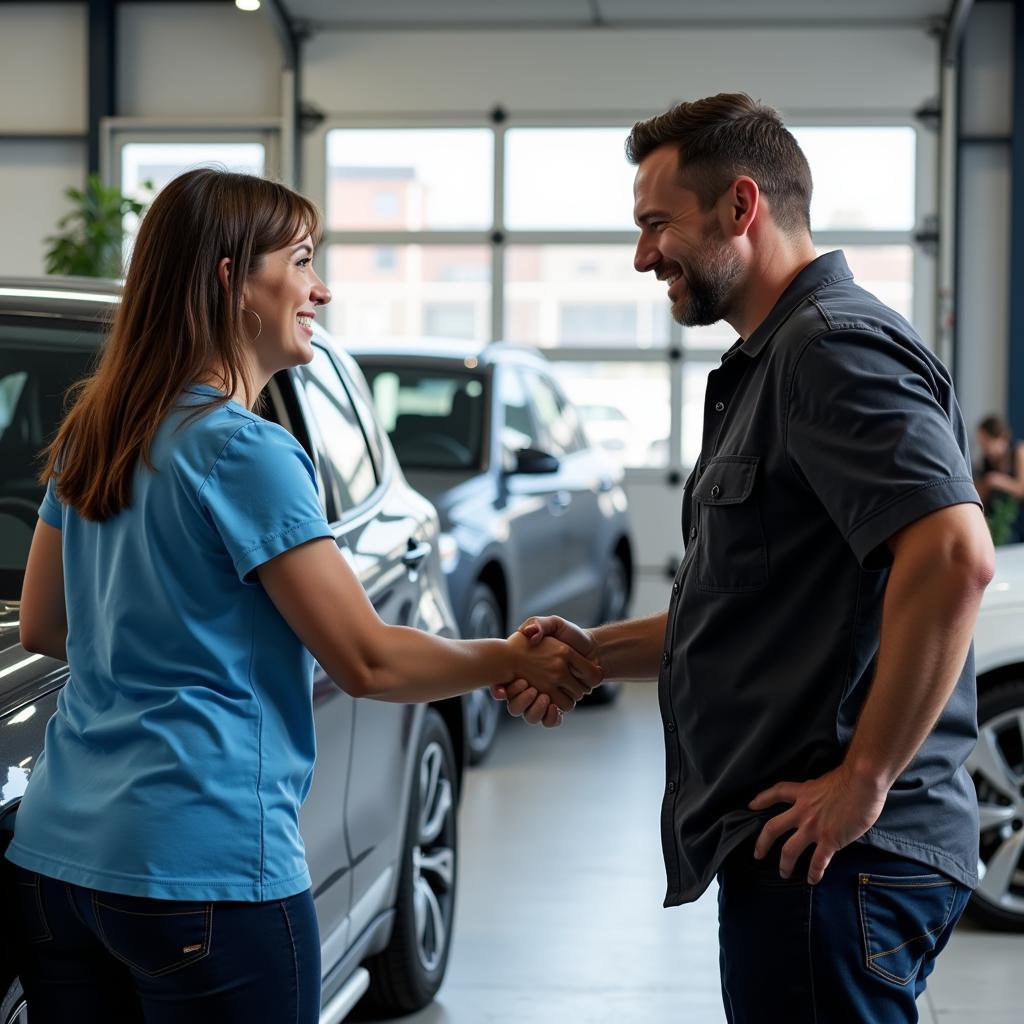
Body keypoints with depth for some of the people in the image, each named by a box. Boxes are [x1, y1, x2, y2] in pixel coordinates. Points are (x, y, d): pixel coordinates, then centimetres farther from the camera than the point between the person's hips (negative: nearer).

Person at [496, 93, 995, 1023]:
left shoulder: (834, 346, -14)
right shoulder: (768, 366, 21)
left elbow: (954, 556, -27)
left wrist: (866, 779, -22)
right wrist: (599, 651, 14)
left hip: (830, 858, -10)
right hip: (792, 849, 10)